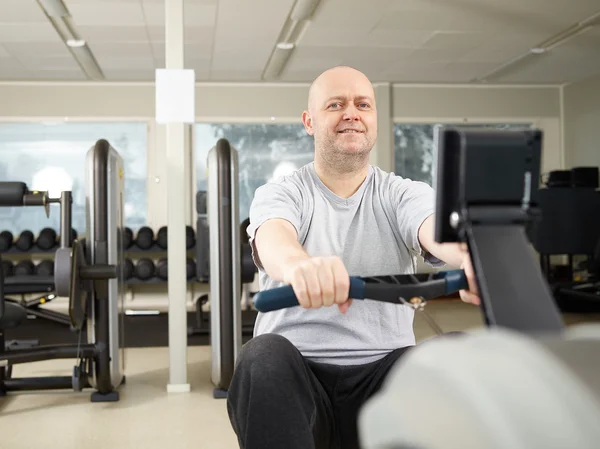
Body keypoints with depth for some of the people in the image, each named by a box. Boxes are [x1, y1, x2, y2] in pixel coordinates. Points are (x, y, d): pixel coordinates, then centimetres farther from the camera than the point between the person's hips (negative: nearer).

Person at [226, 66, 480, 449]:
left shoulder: (403, 194, 7)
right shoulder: (279, 194, 3)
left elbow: (436, 230, -18)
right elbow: (273, 238, -22)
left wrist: (471, 255, -44)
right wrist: (297, 264, -49)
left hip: (384, 373, 1)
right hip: (298, 376, 0)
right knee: (265, 358, -34)